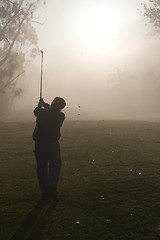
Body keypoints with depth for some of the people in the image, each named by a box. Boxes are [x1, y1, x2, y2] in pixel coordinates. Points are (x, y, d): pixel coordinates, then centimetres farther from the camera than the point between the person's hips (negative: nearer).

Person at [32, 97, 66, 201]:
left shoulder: (42, 113, -12)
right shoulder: (61, 116, -8)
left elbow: (36, 110, 12)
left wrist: (40, 104, 32)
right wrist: (45, 105, 26)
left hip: (39, 145, 0)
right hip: (53, 144, 0)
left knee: (42, 167, 9)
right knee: (55, 165, 13)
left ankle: (45, 192, 10)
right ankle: (53, 187, -6)